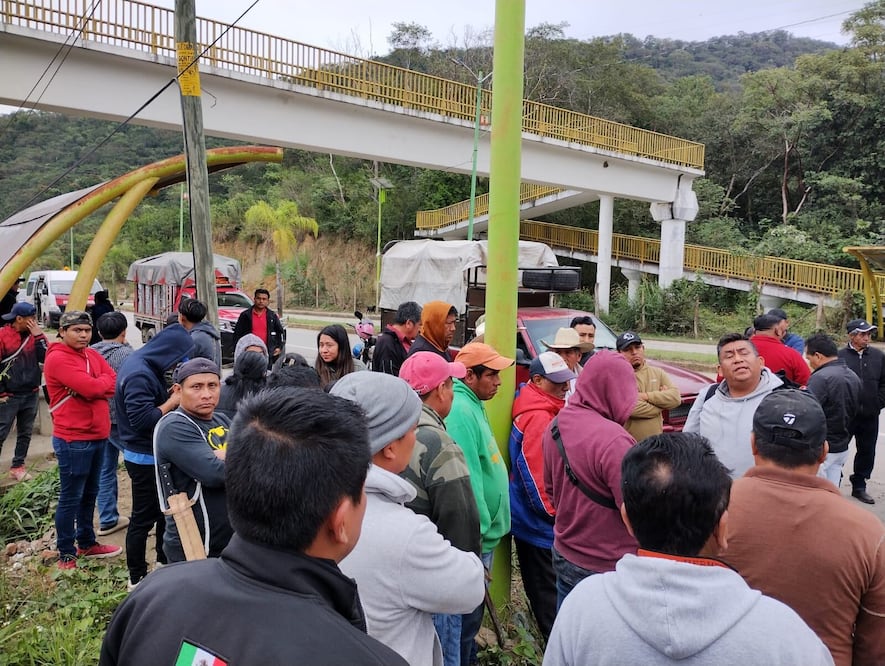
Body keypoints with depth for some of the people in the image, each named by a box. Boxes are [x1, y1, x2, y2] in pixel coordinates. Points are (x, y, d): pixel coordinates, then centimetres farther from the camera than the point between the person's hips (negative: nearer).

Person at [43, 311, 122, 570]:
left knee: (89, 494, 19)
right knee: (70, 498, 2)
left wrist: (94, 385, -15)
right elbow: (92, 388, -24)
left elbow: (115, 383, 2)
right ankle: (66, 555, 14)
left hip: (97, 436, 8)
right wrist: (104, 381, -4)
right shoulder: (57, 358, -15)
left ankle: (87, 543, 33)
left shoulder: (92, 354, 11)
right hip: (73, 439, -8)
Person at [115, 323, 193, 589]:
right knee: (143, 517, 4)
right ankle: (137, 577, 19)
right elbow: (141, 419, -30)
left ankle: (164, 560, 37)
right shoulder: (139, 374, -26)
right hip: (145, 457, -10)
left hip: (151, 454, 10)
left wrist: (169, 394, -4)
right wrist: (172, 401, -21)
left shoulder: (144, 364, 5)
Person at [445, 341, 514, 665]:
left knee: (472, 610, 24)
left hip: (484, 531, 10)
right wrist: (478, 530, -21)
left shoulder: (473, 404, 9)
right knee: (466, 613, 7)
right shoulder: (460, 410, -23)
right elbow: (465, 477, -27)